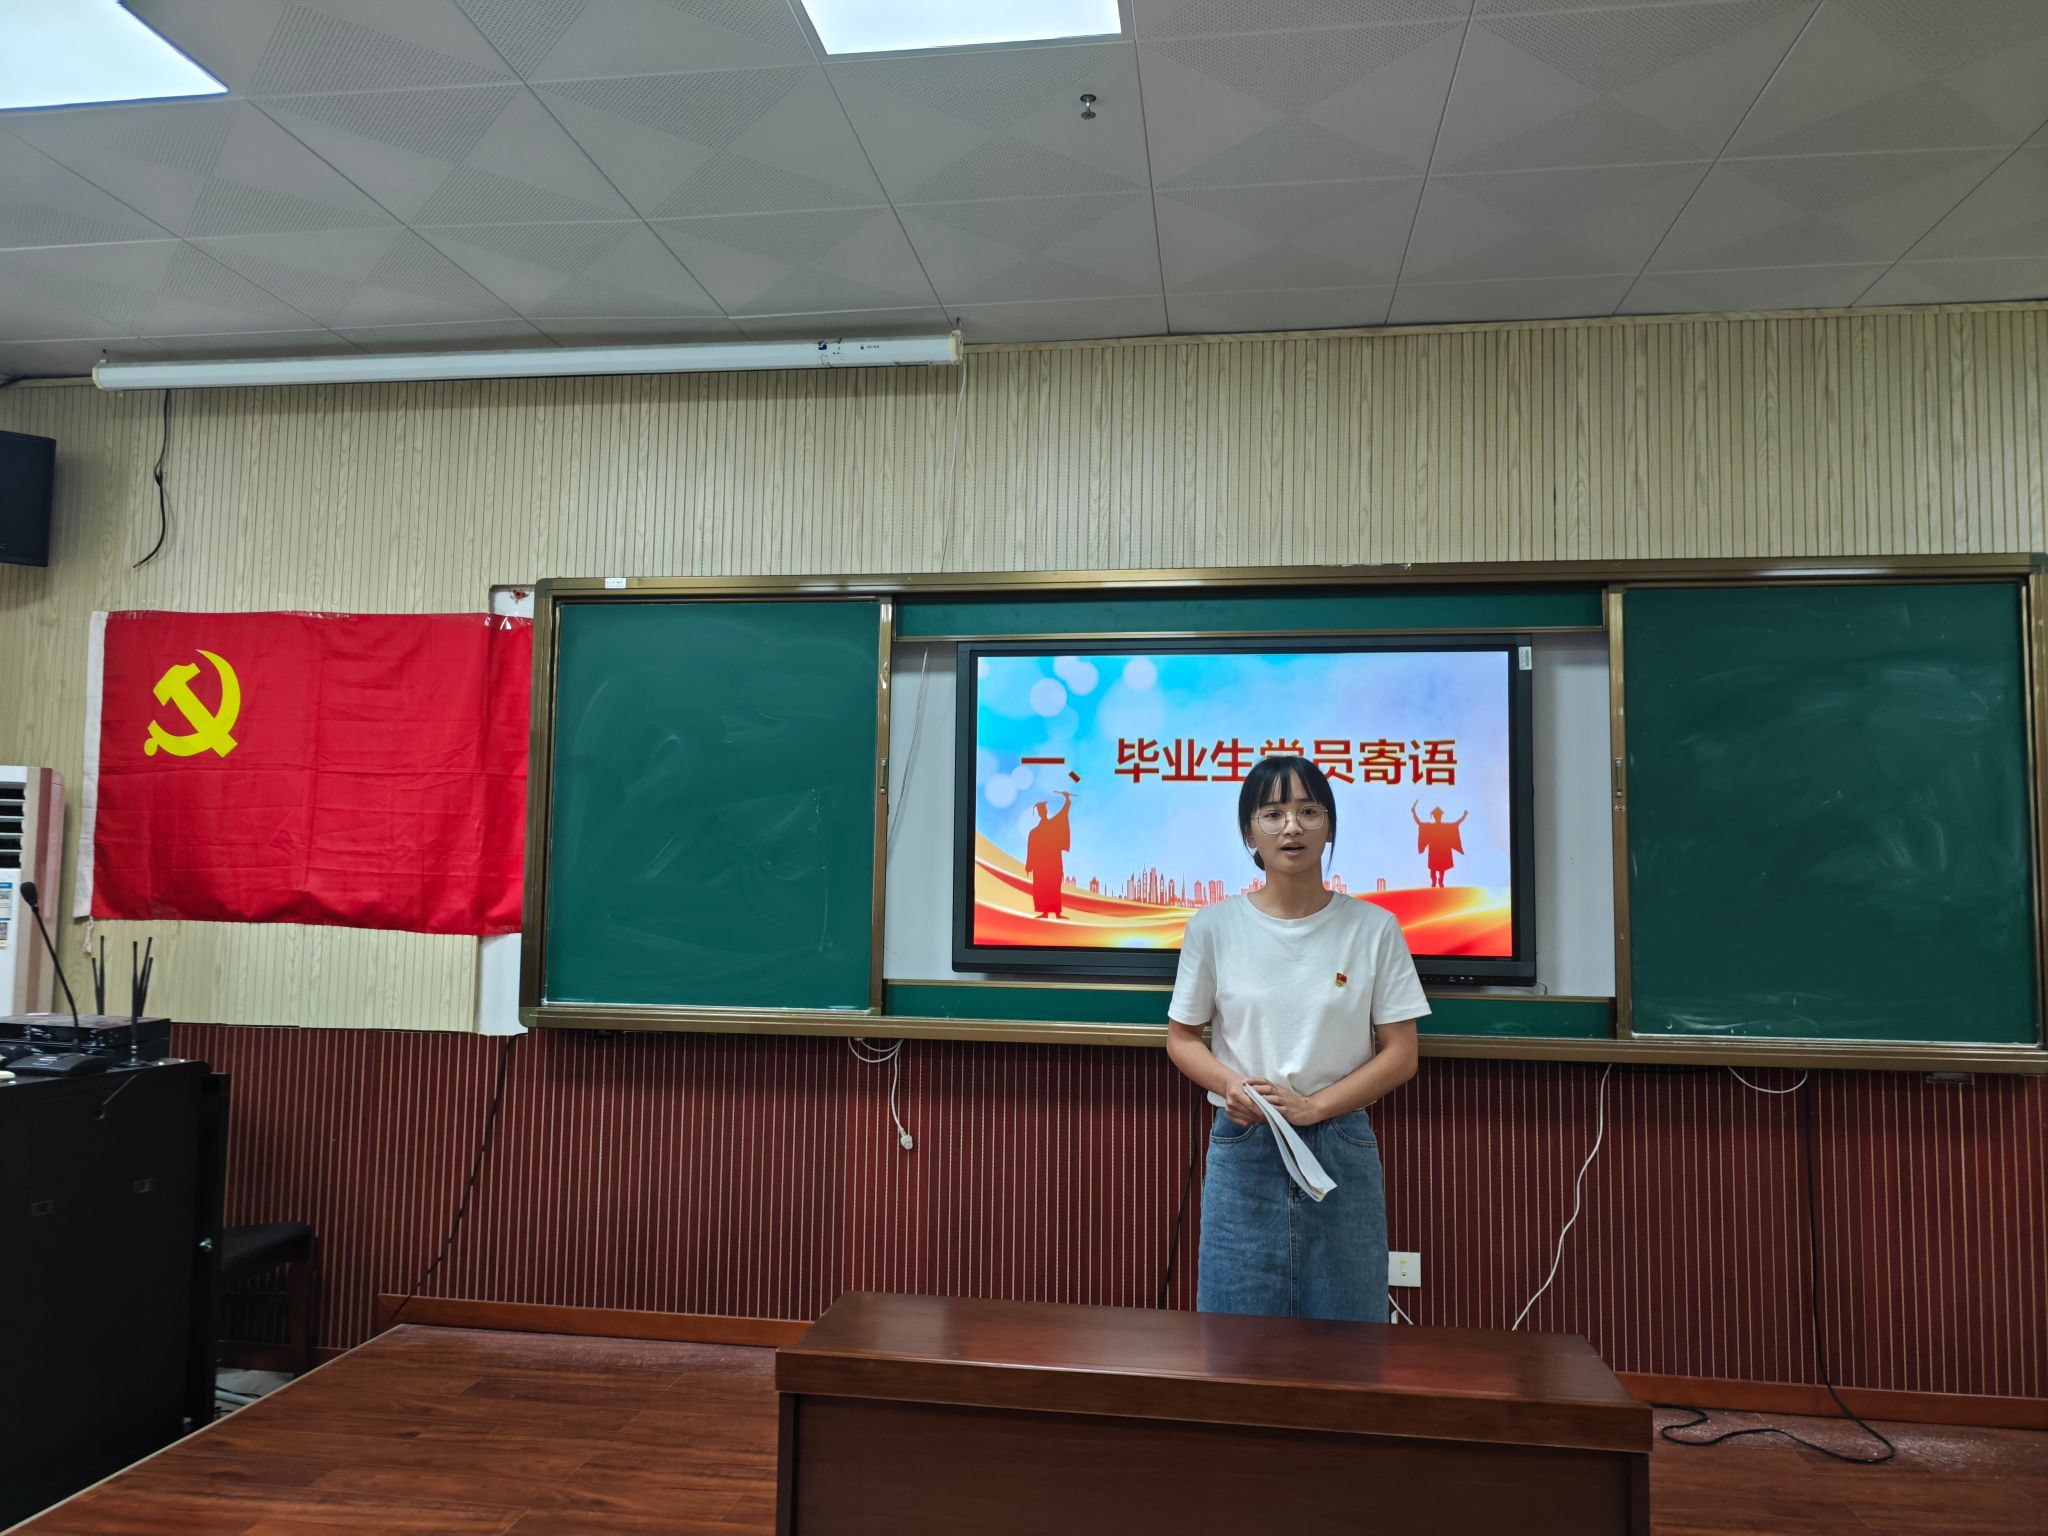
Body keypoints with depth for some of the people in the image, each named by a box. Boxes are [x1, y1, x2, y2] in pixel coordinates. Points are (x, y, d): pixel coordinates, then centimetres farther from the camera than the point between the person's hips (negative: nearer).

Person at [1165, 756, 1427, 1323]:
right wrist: (1231, 1084, -13)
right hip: (1242, 1149, 0)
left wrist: (1311, 1107, -13)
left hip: (1342, 1152, 0)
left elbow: (1400, 1055, -1)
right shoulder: (1213, 927, -1)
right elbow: (1182, 1037, 7)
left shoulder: (1373, 927, -1)